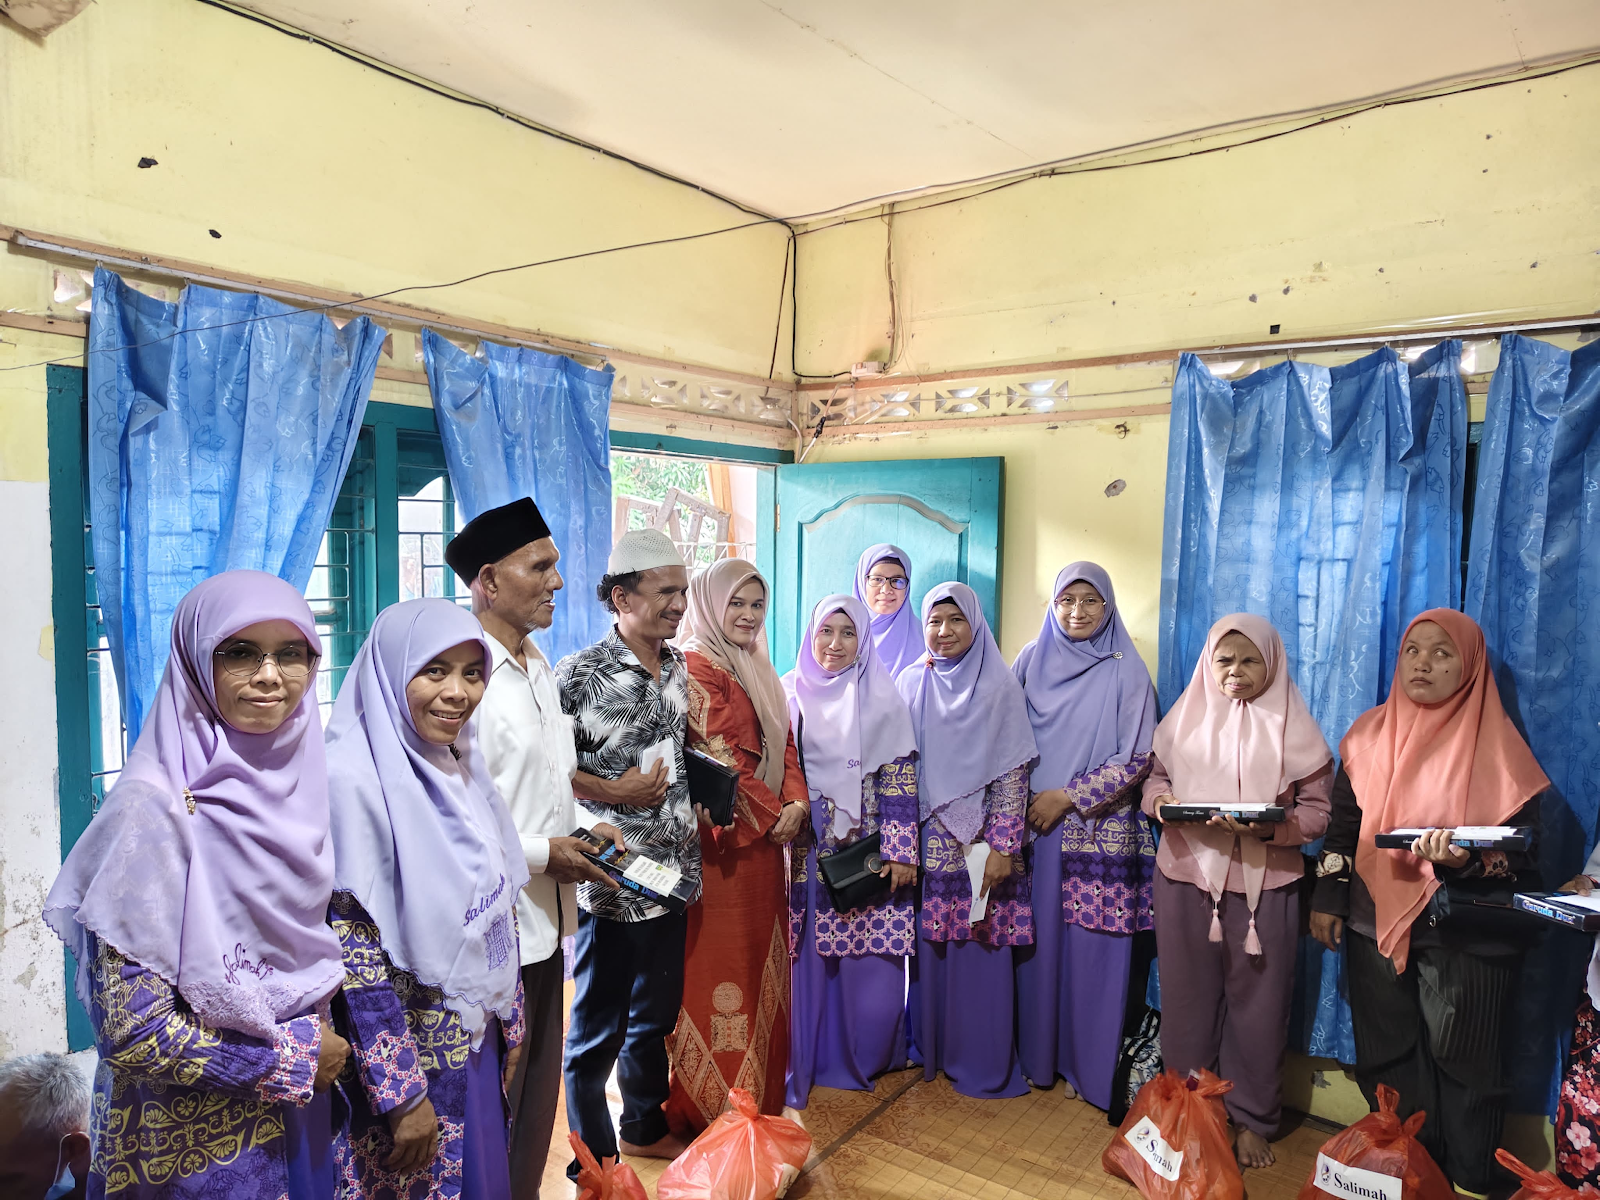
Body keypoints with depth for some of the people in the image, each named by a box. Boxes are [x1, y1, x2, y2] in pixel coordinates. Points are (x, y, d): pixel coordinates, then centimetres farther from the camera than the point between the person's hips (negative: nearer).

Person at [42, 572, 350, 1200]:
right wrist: (291, 1056, -12)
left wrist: (328, 1045, -1)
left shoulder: (302, 784, -4)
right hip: (196, 1142, -5)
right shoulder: (156, 808, -22)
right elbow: (133, 1029, -20)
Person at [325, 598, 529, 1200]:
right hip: (405, 1050, -7)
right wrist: (402, 1093, -17)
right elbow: (354, 952, -21)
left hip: (477, 1044, 7)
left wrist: (509, 1025, 13)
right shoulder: (354, 781, -21)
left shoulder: (464, 769, 2)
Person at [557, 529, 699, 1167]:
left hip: (673, 871, 7)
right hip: (612, 878, -7)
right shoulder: (580, 676, -16)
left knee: (656, 1013, 22)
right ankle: (594, 1158, 29)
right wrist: (612, 791, -18)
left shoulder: (679, 666, 6)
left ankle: (645, 1127, 43)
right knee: (599, 1026, 10)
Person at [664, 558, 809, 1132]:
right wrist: (771, 813, -12)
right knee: (721, 962, 1)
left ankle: (757, 1094, 30)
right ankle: (715, 1104, 15)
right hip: (724, 838, -8)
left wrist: (796, 802, -4)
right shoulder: (697, 664, -11)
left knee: (760, 962, 16)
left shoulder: (758, 669, 16)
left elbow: (783, 742, 12)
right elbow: (718, 755, -18)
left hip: (767, 837, 9)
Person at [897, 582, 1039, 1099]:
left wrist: (1003, 846, -11)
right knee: (929, 946, 7)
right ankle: (930, 1047, 25)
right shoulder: (910, 683, 7)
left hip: (980, 842, -2)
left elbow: (1013, 771, -5)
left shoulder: (999, 686, -1)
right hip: (927, 839, 2)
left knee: (980, 949, 1)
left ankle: (981, 1061, 17)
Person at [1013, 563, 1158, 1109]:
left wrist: (1068, 796, -9)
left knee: (1094, 946, 1)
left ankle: (1091, 1066, 15)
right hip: (1033, 823, 2)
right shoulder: (1031, 660, 7)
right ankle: (1036, 1054, 21)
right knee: (1038, 939, 6)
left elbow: (1137, 758, -5)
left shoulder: (1126, 670, -1)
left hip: (1100, 829, -2)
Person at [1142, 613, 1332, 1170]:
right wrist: (1160, 800, -10)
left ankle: (1251, 1118, 26)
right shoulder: (1185, 717, 5)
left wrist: (1266, 826, -22)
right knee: (1189, 995, 11)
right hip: (1185, 876, 2)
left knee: (1257, 1002, 7)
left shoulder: (1292, 727, -2)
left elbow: (1316, 811, -4)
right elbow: (1155, 777, 13)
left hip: (1263, 883, -2)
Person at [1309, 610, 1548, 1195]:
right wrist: (1327, 896, 5)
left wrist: (1465, 863, -27)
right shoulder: (1370, 733, 4)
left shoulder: (1496, 745, -7)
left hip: (1466, 934, -3)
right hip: (1377, 921, 4)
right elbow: (1343, 823, 10)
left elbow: (1521, 856, -8)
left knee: (1462, 1065, 6)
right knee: (1388, 1059, 12)